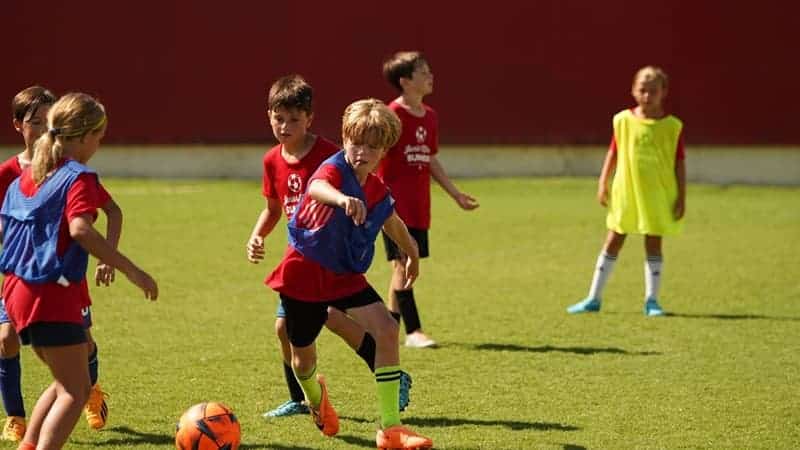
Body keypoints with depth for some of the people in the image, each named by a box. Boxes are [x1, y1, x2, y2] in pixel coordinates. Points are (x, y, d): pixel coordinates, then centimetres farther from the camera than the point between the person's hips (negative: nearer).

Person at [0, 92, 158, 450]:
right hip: (54, 295, -9)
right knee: (73, 393, -8)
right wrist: (131, 270, -28)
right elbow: (80, 229, -28)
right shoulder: (79, 178, -11)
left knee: (67, 384, 22)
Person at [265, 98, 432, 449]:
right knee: (303, 354, 10)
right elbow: (317, 188, -49)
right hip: (305, 272, -5)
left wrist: (412, 255, 38)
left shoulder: (378, 192, -1)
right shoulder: (334, 169, -22)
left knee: (386, 329, -16)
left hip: (345, 275, 5)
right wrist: (342, 198, -72)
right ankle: (315, 395, 51)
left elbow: (393, 223, 23)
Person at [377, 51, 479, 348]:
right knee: (403, 263, -9)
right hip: (395, 203, -8)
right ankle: (413, 331, -10)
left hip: (419, 206, 8)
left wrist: (455, 194, 25)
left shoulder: (430, 117, 11)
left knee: (405, 266, 11)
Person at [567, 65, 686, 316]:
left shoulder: (672, 126, -4)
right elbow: (613, 154, 6)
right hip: (625, 193, 1)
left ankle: (651, 300, 10)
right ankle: (594, 298, 12)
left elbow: (679, 164, -1)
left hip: (659, 196, -1)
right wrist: (603, 184, 1)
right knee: (613, 242, 6)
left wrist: (681, 198, -4)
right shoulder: (623, 121, 0)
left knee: (654, 244, 2)